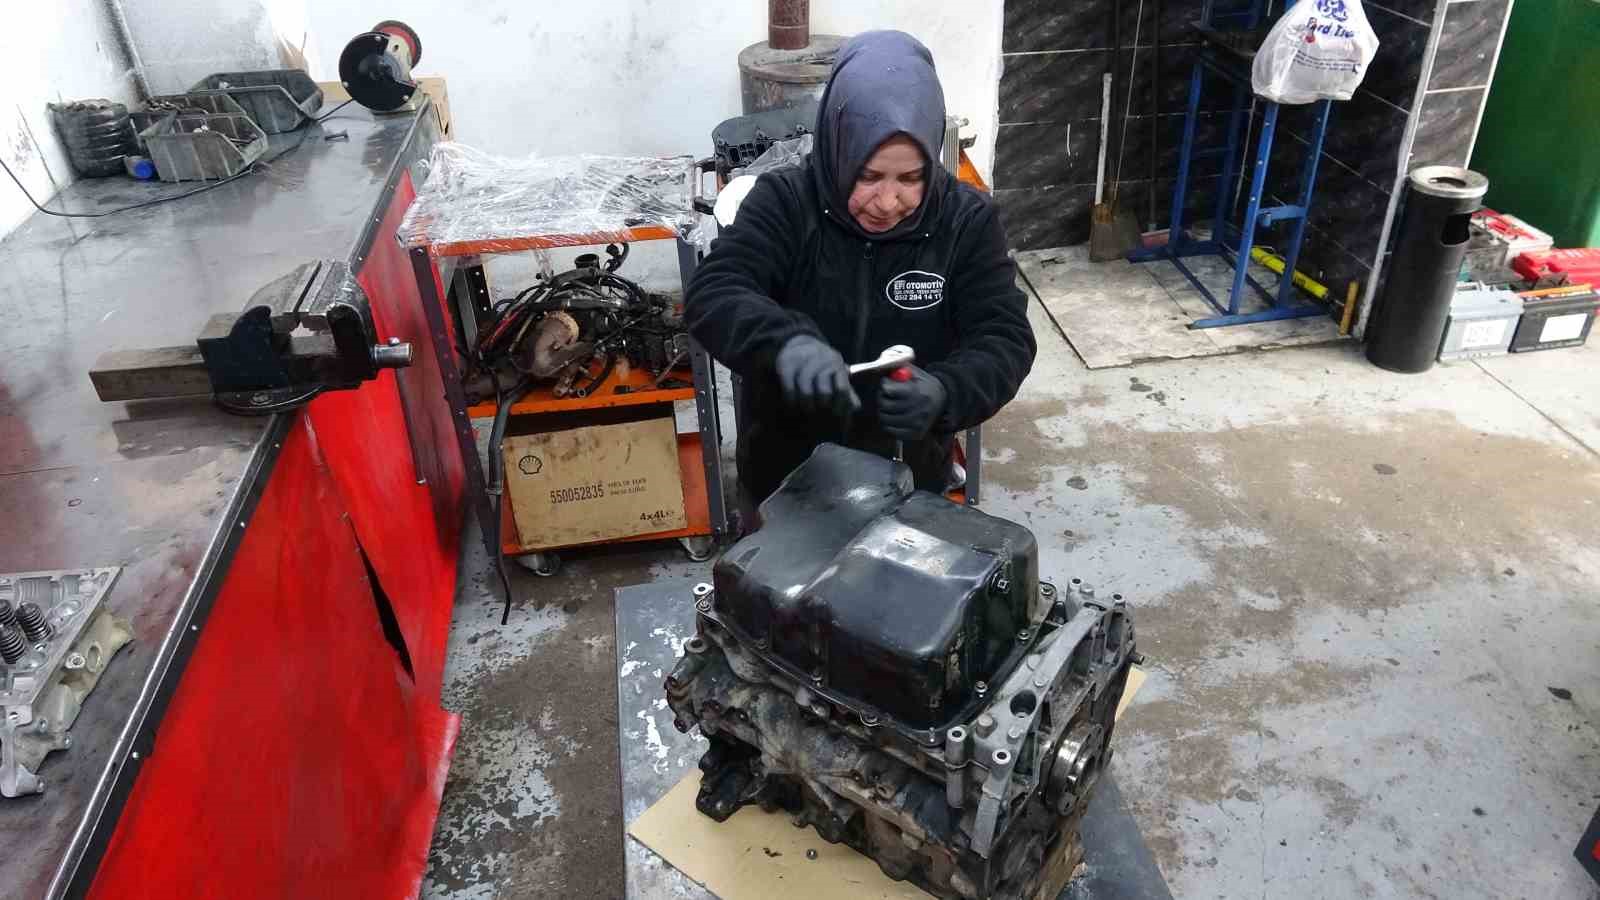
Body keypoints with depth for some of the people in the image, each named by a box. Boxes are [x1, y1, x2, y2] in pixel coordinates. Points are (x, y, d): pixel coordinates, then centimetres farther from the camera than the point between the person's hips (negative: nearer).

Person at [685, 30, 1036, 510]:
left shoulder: (967, 221, -12)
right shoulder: (783, 202, -15)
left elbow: (1005, 341, -17)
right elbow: (712, 295, -26)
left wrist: (944, 392, -38)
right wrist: (785, 341, -47)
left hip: (910, 474, 1)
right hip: (785, 470, 0)